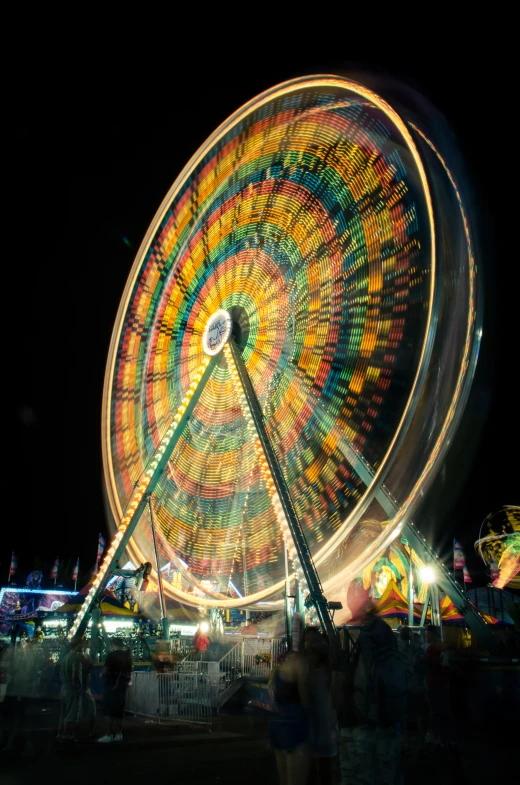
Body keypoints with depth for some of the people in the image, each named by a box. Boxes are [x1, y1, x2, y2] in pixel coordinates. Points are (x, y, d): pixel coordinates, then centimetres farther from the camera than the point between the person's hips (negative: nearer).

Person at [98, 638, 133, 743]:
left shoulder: (111, 655, -10)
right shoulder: (127, 656, 9)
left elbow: (105, 671, -12)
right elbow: (130, 672, 13)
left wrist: (104, 675, 7)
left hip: (111, 686, -6)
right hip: (122, 686, 6)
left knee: (109, 712, -2)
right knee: (119, 711, 12)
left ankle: (109, 735, -4)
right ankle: (118, 734, 15)